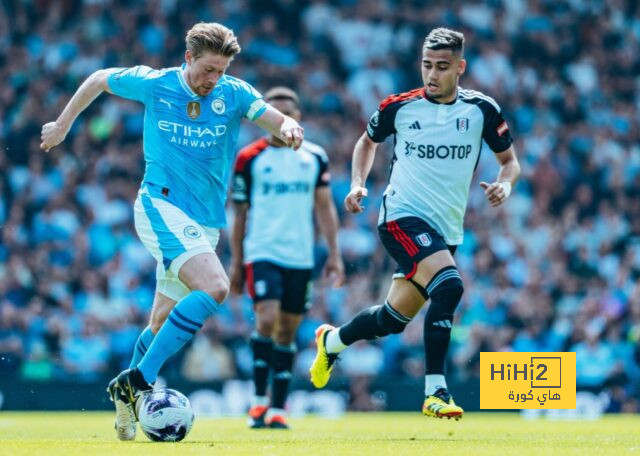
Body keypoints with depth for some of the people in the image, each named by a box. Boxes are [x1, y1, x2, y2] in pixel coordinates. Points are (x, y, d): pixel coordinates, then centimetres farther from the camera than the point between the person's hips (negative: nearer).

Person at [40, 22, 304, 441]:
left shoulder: (234, 94, 1)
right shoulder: (153, 84, -3)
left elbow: (281, 122, -8)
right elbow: (98, 80, 14)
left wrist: (290, 128, -32)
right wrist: (64, 124, 20)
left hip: (206, 222, 5)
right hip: (162, 206, -5)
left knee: (163, 321, 9)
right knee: (214, 286, -27)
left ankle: (129, 402, 26)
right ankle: (138, 380, -26)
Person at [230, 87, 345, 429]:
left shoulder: (314, 157, 8)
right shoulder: (249, 158, 2)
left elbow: (325, 207, 12)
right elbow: (240, 214, 6)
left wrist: (334, 254, 5)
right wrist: (236, 262, 5)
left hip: (300, 257, 3)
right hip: (262, 252, -3)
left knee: (287, 332, 5)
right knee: (267, 320, -19)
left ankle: (278, 408, 12)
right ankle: (259, 399, -6)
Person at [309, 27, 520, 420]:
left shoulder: (482, 110, -2)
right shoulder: (399, 107, -4)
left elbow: (510, 159, 8)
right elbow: (368, 141, 16)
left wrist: (505, 183, -14)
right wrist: (358, 183, 0)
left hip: (446, 230, 4)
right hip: (403, 216, -4)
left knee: (394, 319, 13)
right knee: (449, 285, -29)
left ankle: (331, 341, 43)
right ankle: (435, 392, -25)